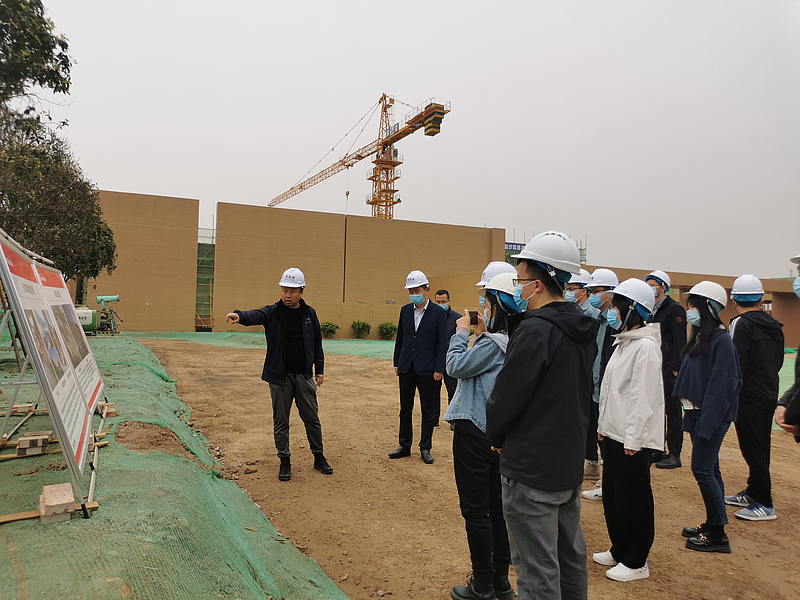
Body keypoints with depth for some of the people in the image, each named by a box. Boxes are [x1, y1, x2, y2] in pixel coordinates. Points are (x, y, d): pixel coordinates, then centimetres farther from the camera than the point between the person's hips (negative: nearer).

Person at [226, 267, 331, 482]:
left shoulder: (309, 314, 5)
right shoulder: (273, 312, -1)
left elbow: (317, 343, 11)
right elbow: (255, 315, -23)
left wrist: (320, 369, 9)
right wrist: (239, 315, -45)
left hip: (304, 375, 2)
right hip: (279, 376, -1)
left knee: (312, 417, 9)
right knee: (280, 420, 5)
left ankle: (319, 458, 25)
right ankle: (285, 462, 20)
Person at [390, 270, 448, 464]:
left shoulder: (438, 313, -6)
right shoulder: (405, 310, 7)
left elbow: (442, 344, -6)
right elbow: (400, 338, 12)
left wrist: (439, 369, -10)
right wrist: (397, 364, 9)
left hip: (427, 369, -4)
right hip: (406, 368, 4)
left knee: (428, 410, 5)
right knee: (405, 409, 12)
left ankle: (425, 448, 17)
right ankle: (405, 446, 24)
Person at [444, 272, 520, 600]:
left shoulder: (492, 343, -20)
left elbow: (457, 366, -15)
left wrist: (462, 332, -4)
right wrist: (481, 332, 9)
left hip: (474, 431, -9)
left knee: (475, 509, 4)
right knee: (497, 506, 17)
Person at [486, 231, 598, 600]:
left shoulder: (536, 330, -22)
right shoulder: (582, 330, 6)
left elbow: (506, 394, -20)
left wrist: (495, 435, 1)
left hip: (532, 469, -9)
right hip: (571, 462, 9)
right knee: (570, 556, 23)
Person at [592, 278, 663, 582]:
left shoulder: (646, 346, -17)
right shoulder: (623, 342, 12)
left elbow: (643, 397, -21)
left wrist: (633, 439, -20)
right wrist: (604, 425, 17)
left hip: (632, 439, -9)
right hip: (614, 433, 9)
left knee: (633, 499, 4)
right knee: (612, 496, 18)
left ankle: (637, 562, 20)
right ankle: (619, 550, 34)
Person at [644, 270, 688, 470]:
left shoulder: (674, 309, -9)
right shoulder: (652, 310, 16)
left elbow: (679, 341, -15)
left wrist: (676, 368, -19)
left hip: (669, 370, -8)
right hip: (655, 369, 8)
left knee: (672, 412, 0)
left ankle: (674, 455, 8)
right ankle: (658, 450, 23)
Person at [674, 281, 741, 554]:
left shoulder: (721, 341, -16)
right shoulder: (699, 338, 11)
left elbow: (721, 386, -19)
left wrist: (706, 424, -20)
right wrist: (689, 414, 10)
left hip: (712, 415, -9)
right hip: (697, 412, 9)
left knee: (702, 469, -5)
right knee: (709, 469, 15)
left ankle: (718, 535, 6)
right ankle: (712, 524, 25)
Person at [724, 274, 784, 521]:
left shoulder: (742, 323, -16)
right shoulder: (774, 325, 9)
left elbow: (737, 364, -20)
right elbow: (778, 361, 16)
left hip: (749, 397, -8)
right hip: (769, 394, 9)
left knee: (753, 448, -1)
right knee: (759, 447, 17)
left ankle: (765, 504, 5)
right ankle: (753, 493, 29)